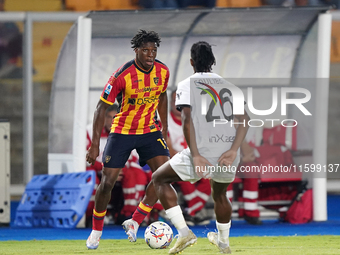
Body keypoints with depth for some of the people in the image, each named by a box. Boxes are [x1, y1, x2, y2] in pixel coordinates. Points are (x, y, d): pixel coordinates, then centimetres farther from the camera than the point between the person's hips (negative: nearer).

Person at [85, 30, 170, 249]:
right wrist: (95, 145, -18)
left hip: (150, 131, 4)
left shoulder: (163, 72, -7)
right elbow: (102, 107, -15)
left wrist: (165, 127, 14)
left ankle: (134, 222, -4)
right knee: (108, 181, -7)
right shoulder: (122, 75, -21)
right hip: (122, 131, -3)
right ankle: (96, 230, 14)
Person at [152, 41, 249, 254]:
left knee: (159, 179, 16)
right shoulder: (228, 86, 18)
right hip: (229, 157, 5)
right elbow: (244, 119, 4)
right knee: (219, 194, 35)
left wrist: (196, 156, -15)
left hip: (203, 155, -5)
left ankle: (184, 232, 4)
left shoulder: (186, 85, 5)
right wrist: (233, 151, -5)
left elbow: (187, 119, -10)